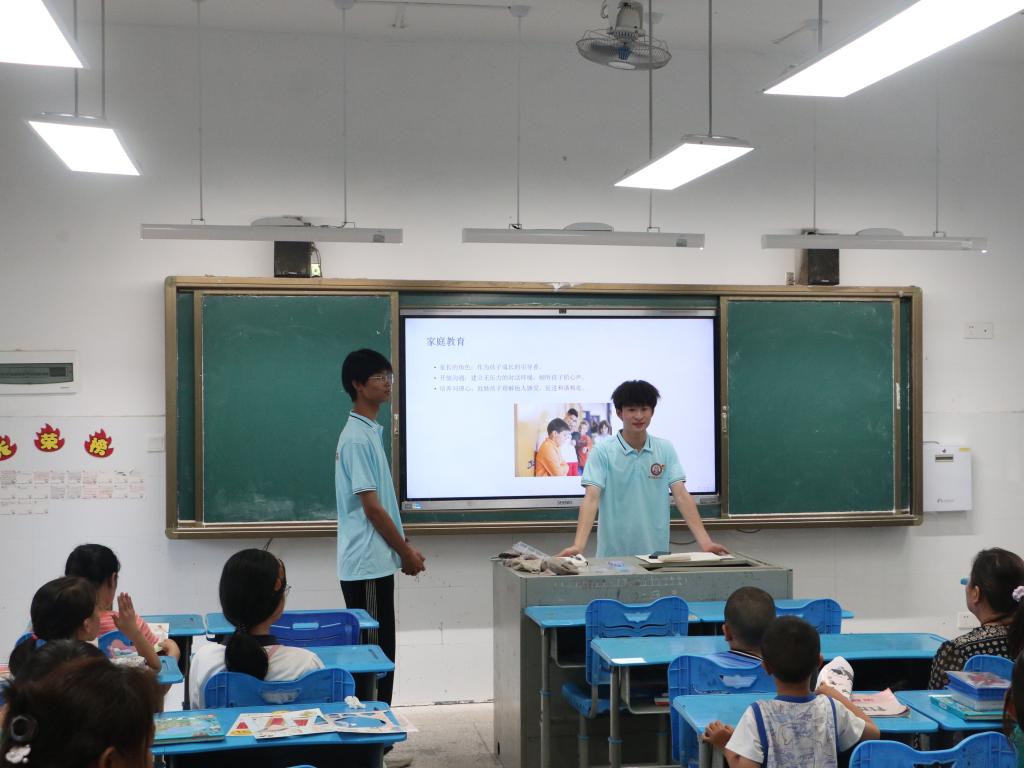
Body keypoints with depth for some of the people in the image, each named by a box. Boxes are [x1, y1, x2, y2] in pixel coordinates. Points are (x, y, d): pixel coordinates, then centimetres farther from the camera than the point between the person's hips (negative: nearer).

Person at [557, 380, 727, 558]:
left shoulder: (666, 449, 2)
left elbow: (681, 496, -3)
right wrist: (578, 546, -28)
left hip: (656, 552, 2)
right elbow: (591, 498, -15)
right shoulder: (602, 451, -7)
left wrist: (705, 542, -15)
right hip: (613, 554, -2)